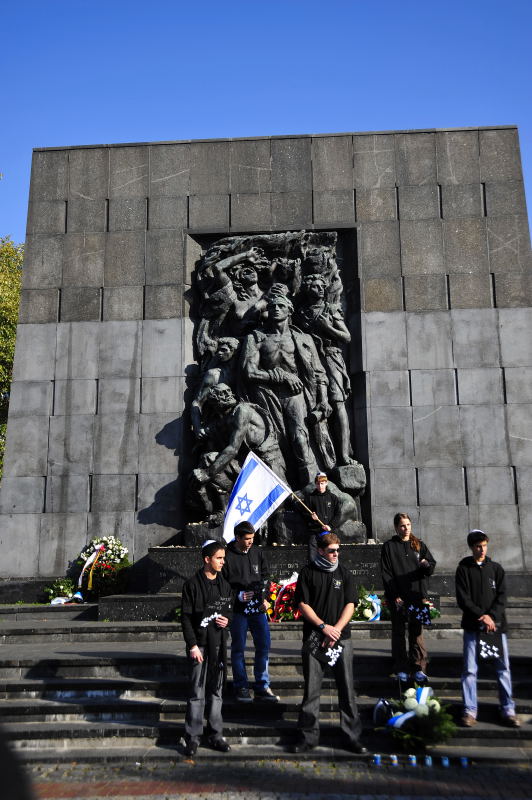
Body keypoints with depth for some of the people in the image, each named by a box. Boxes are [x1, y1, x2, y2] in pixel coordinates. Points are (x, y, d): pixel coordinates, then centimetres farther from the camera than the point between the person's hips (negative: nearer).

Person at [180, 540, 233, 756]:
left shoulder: (224, 584, 8)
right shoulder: (192, 584, -8)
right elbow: (186, 617, -8)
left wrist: (227, 619, -3)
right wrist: (192, 645, -13)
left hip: (218, 643, 5)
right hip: (199, 644, -5)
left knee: (216, 690, 12)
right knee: (197, 692, -1)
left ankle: (216, 735, 21)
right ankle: (192, 737, 10)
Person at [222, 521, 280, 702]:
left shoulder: (257, 553, 6)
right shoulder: (228, 556, -8)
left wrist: (265, 599, 4)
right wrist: (237, 595, -16)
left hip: (258, 608, 4)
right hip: (238, 609, -4)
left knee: (263, 645, 4)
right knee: (238, 648, 6)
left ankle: (262, 687, 16)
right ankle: (241, 687, 19)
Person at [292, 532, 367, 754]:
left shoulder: (344, 573, 7)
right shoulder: (308, 573, 2)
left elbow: (350, 605, 3)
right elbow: (302, 604, -2)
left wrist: (336, 630, -9)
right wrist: (324, 627, -10)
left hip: (341, 638, 1)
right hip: (314, 639, -1)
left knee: (347, 688, 2)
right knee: (311, 689, 4)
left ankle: (353, 736, 12)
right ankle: (308, 736, 16)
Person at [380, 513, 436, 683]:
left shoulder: (419, 545, 10)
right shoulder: (389, 546, 1)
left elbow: (432, 565, 7)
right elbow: (386, 574, -3)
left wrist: (427, 565, -17)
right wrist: (394, 596, -10)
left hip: (417, 596, 2)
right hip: (398, 598, -2)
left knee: (417, 632, 5)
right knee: (398, 633, 4)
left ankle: (419, 667, 11)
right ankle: (401, 669, 11)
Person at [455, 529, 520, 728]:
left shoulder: (496, 568, 7)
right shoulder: (463, 568, 1)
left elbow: (502, 596, 2)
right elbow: (463, 599, -4)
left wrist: (491, 616, -11)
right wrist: (482, 616, -13)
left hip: (496, 624, 2)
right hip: (472, 626, -2)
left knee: (503, 667, 4)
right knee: (470, 669, -2)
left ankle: (508, 710, 13)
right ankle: (470, 710, 6)